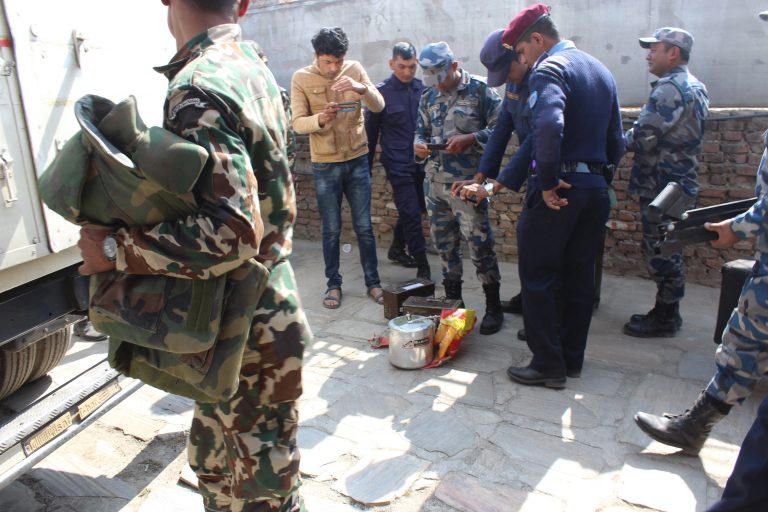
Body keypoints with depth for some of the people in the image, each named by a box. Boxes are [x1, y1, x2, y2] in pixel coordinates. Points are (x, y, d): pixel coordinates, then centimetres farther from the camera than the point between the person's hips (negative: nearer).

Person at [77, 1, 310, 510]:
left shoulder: (198, 89, -24)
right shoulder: (251, 66, 5)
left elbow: (233, 234, -33)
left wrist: (114, 248, -22)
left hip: (246, 328, -9)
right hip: (254, 310, 9)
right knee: (214, 455, 27)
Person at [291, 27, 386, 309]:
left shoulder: (354, 69, -2)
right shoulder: (301, 78, -6)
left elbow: (378, 106, -10)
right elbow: (297, 123, -10)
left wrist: (360, 88, -31)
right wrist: (320, 119, -31)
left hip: (358, 161, 1)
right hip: (325, 165, -1)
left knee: (364, 227, 8)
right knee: (331, 230, 7)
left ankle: (373, 281, 21)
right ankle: (333, 283, 22)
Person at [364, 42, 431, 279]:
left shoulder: (422, 89, 4)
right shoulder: (381, 92, -5)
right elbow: (371, 132, 0)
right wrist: (367, 167, 2)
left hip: (421, 161, 5)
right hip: (398, 164, -5)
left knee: (413, 210, 16)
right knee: (411, 213, -5)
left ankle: (397, 248, 38)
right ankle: (422, 265, 3)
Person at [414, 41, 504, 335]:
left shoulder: (479, 90, -4)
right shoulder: (428, 97, 13)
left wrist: (469, 139, -19)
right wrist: (419, 145, -3)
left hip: (467, 182, -6)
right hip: (434, 182, 6)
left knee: (479, 244, -4)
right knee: (444, 244, 13)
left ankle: (493, 308, 10)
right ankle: (453, 302, 28)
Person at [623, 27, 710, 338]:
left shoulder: (668, 88, -17)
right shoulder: (695, 87, 16)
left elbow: (644, 137, -22)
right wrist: (633, 139, 11)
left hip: (661, 186, -10)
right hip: (681, 182, 10)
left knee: (659, 252, -1)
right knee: (668, 251, 16)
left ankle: (664, 319, 9)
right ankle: (667, 312, 27)